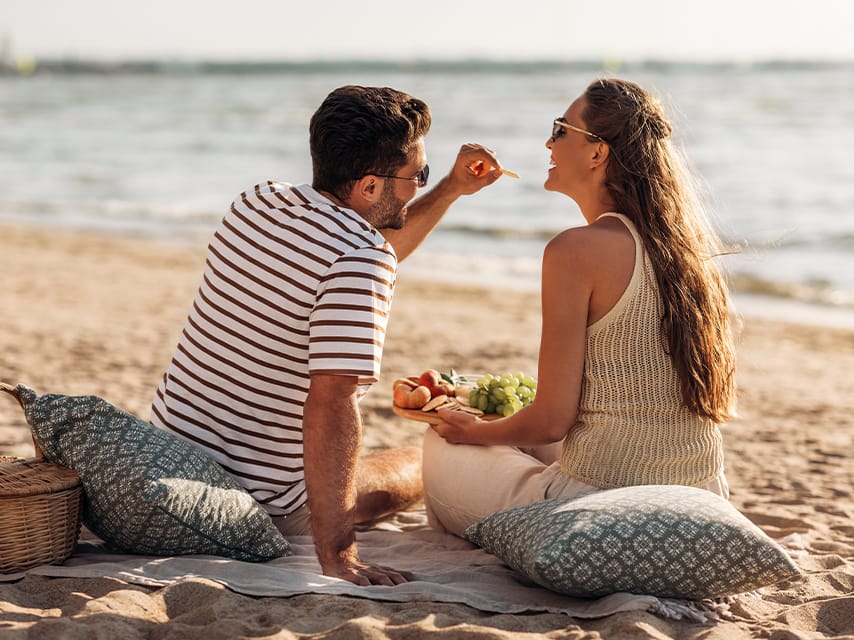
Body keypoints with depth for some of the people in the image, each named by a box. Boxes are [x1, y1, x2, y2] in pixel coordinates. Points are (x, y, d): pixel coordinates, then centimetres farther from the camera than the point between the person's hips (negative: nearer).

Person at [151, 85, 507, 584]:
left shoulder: (256, 203, 0)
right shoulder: (360, 261, -25)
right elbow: (331, 403, -34)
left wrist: (452, 189, 14)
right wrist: (336, 555, -32)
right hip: (264, 502, -7)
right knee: (426, 463, 16)